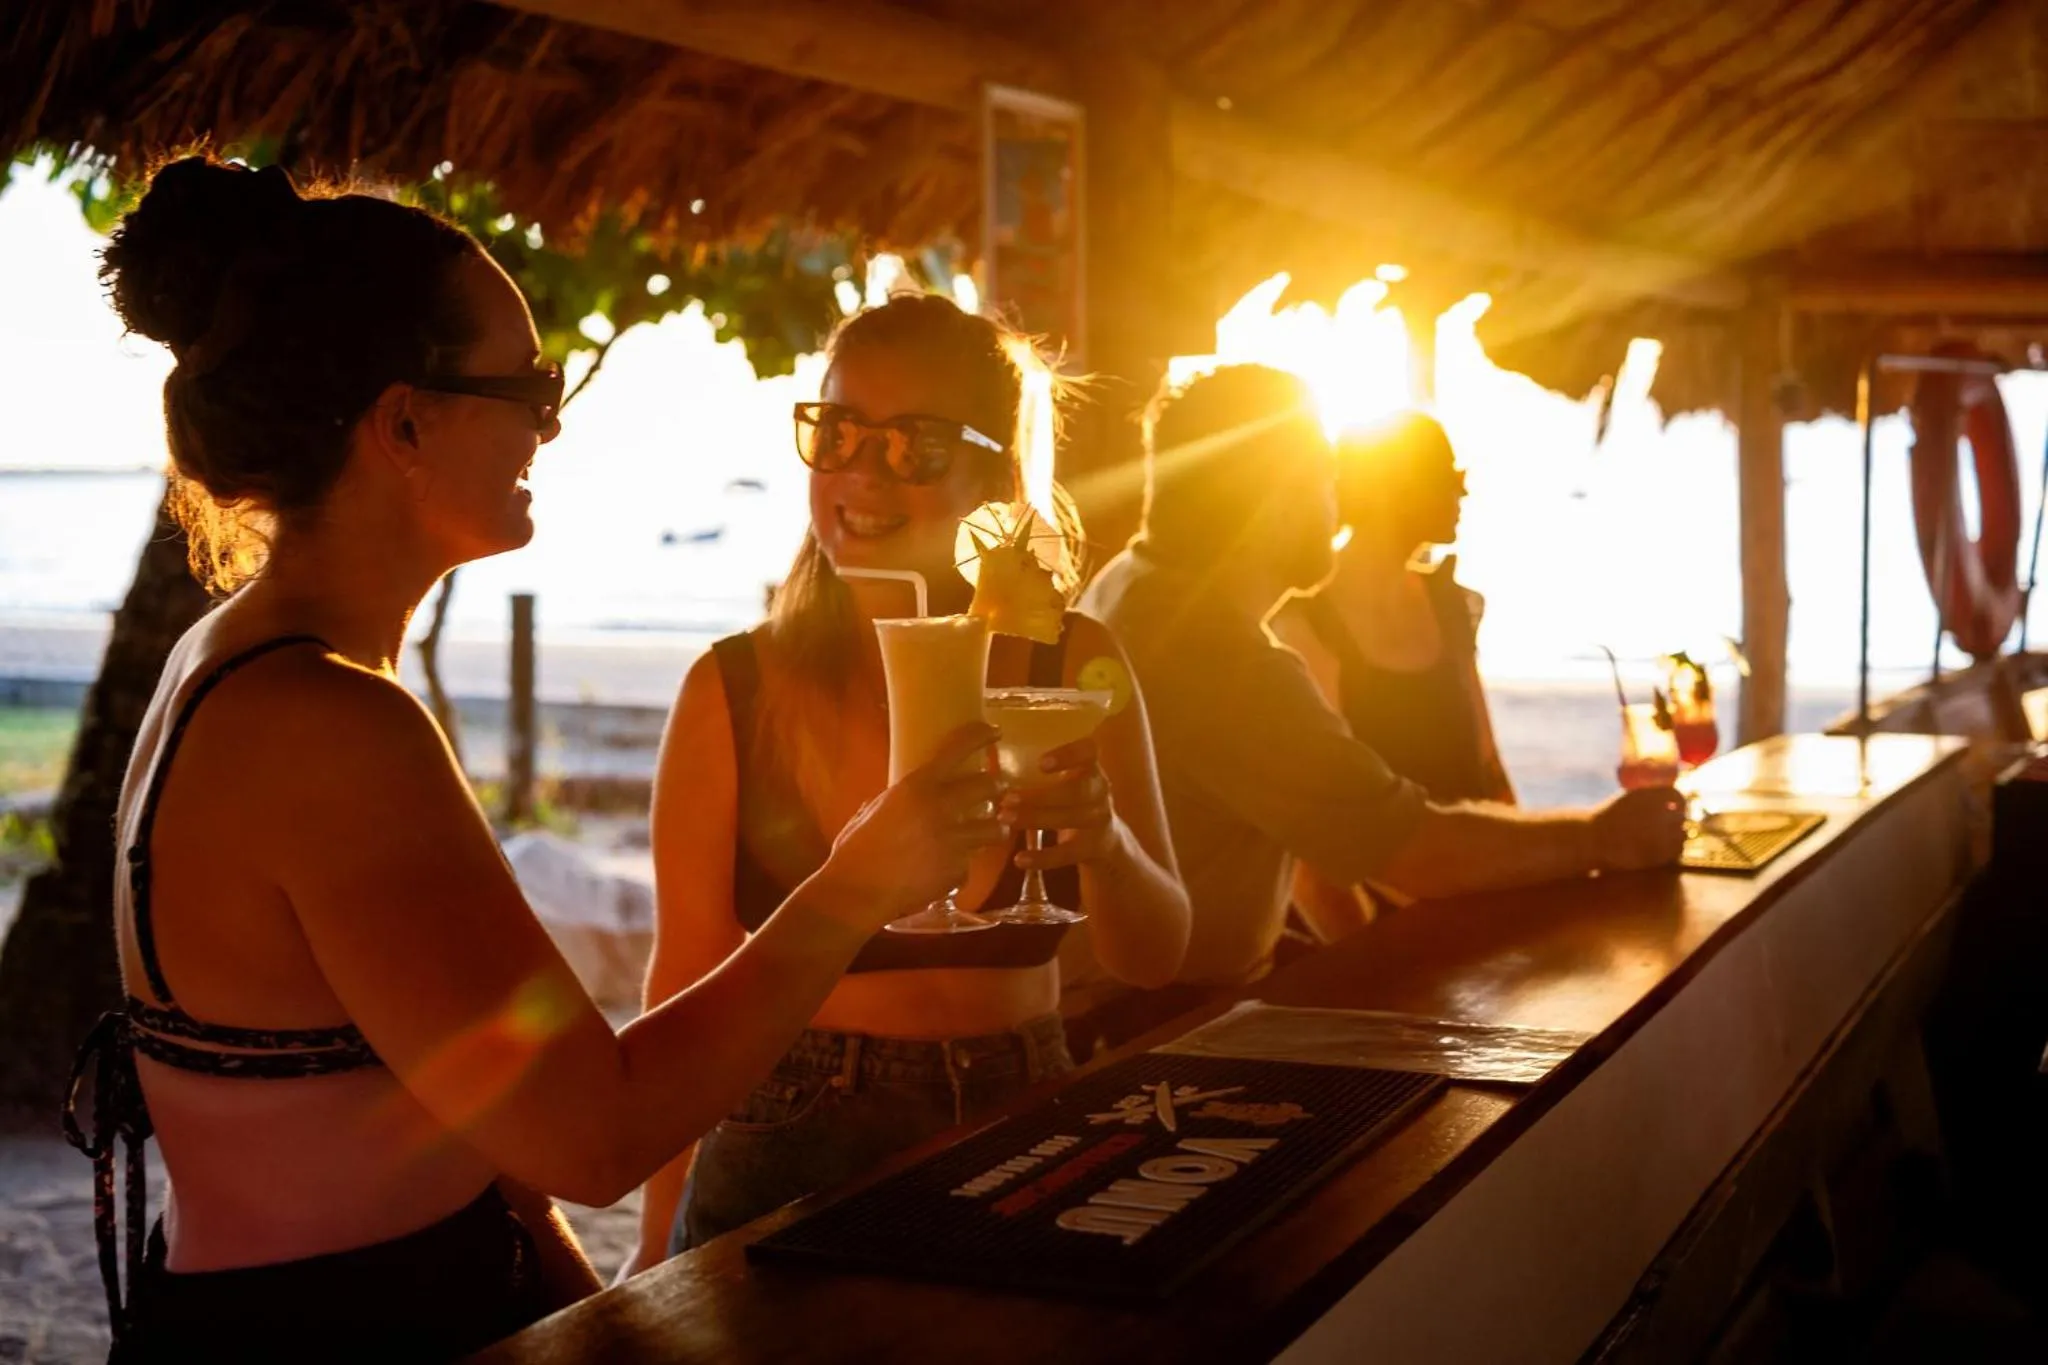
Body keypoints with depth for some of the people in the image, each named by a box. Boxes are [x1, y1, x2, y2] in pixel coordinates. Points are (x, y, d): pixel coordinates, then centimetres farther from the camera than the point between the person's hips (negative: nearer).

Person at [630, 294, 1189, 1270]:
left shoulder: (1074, 667, -5)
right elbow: (685, 980, -5)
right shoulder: (733, 692, -9)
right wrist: (662, 1251, -9)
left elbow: (1153, 960, -5)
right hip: (785, 1176, -2)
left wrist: (1106, 846, -27)